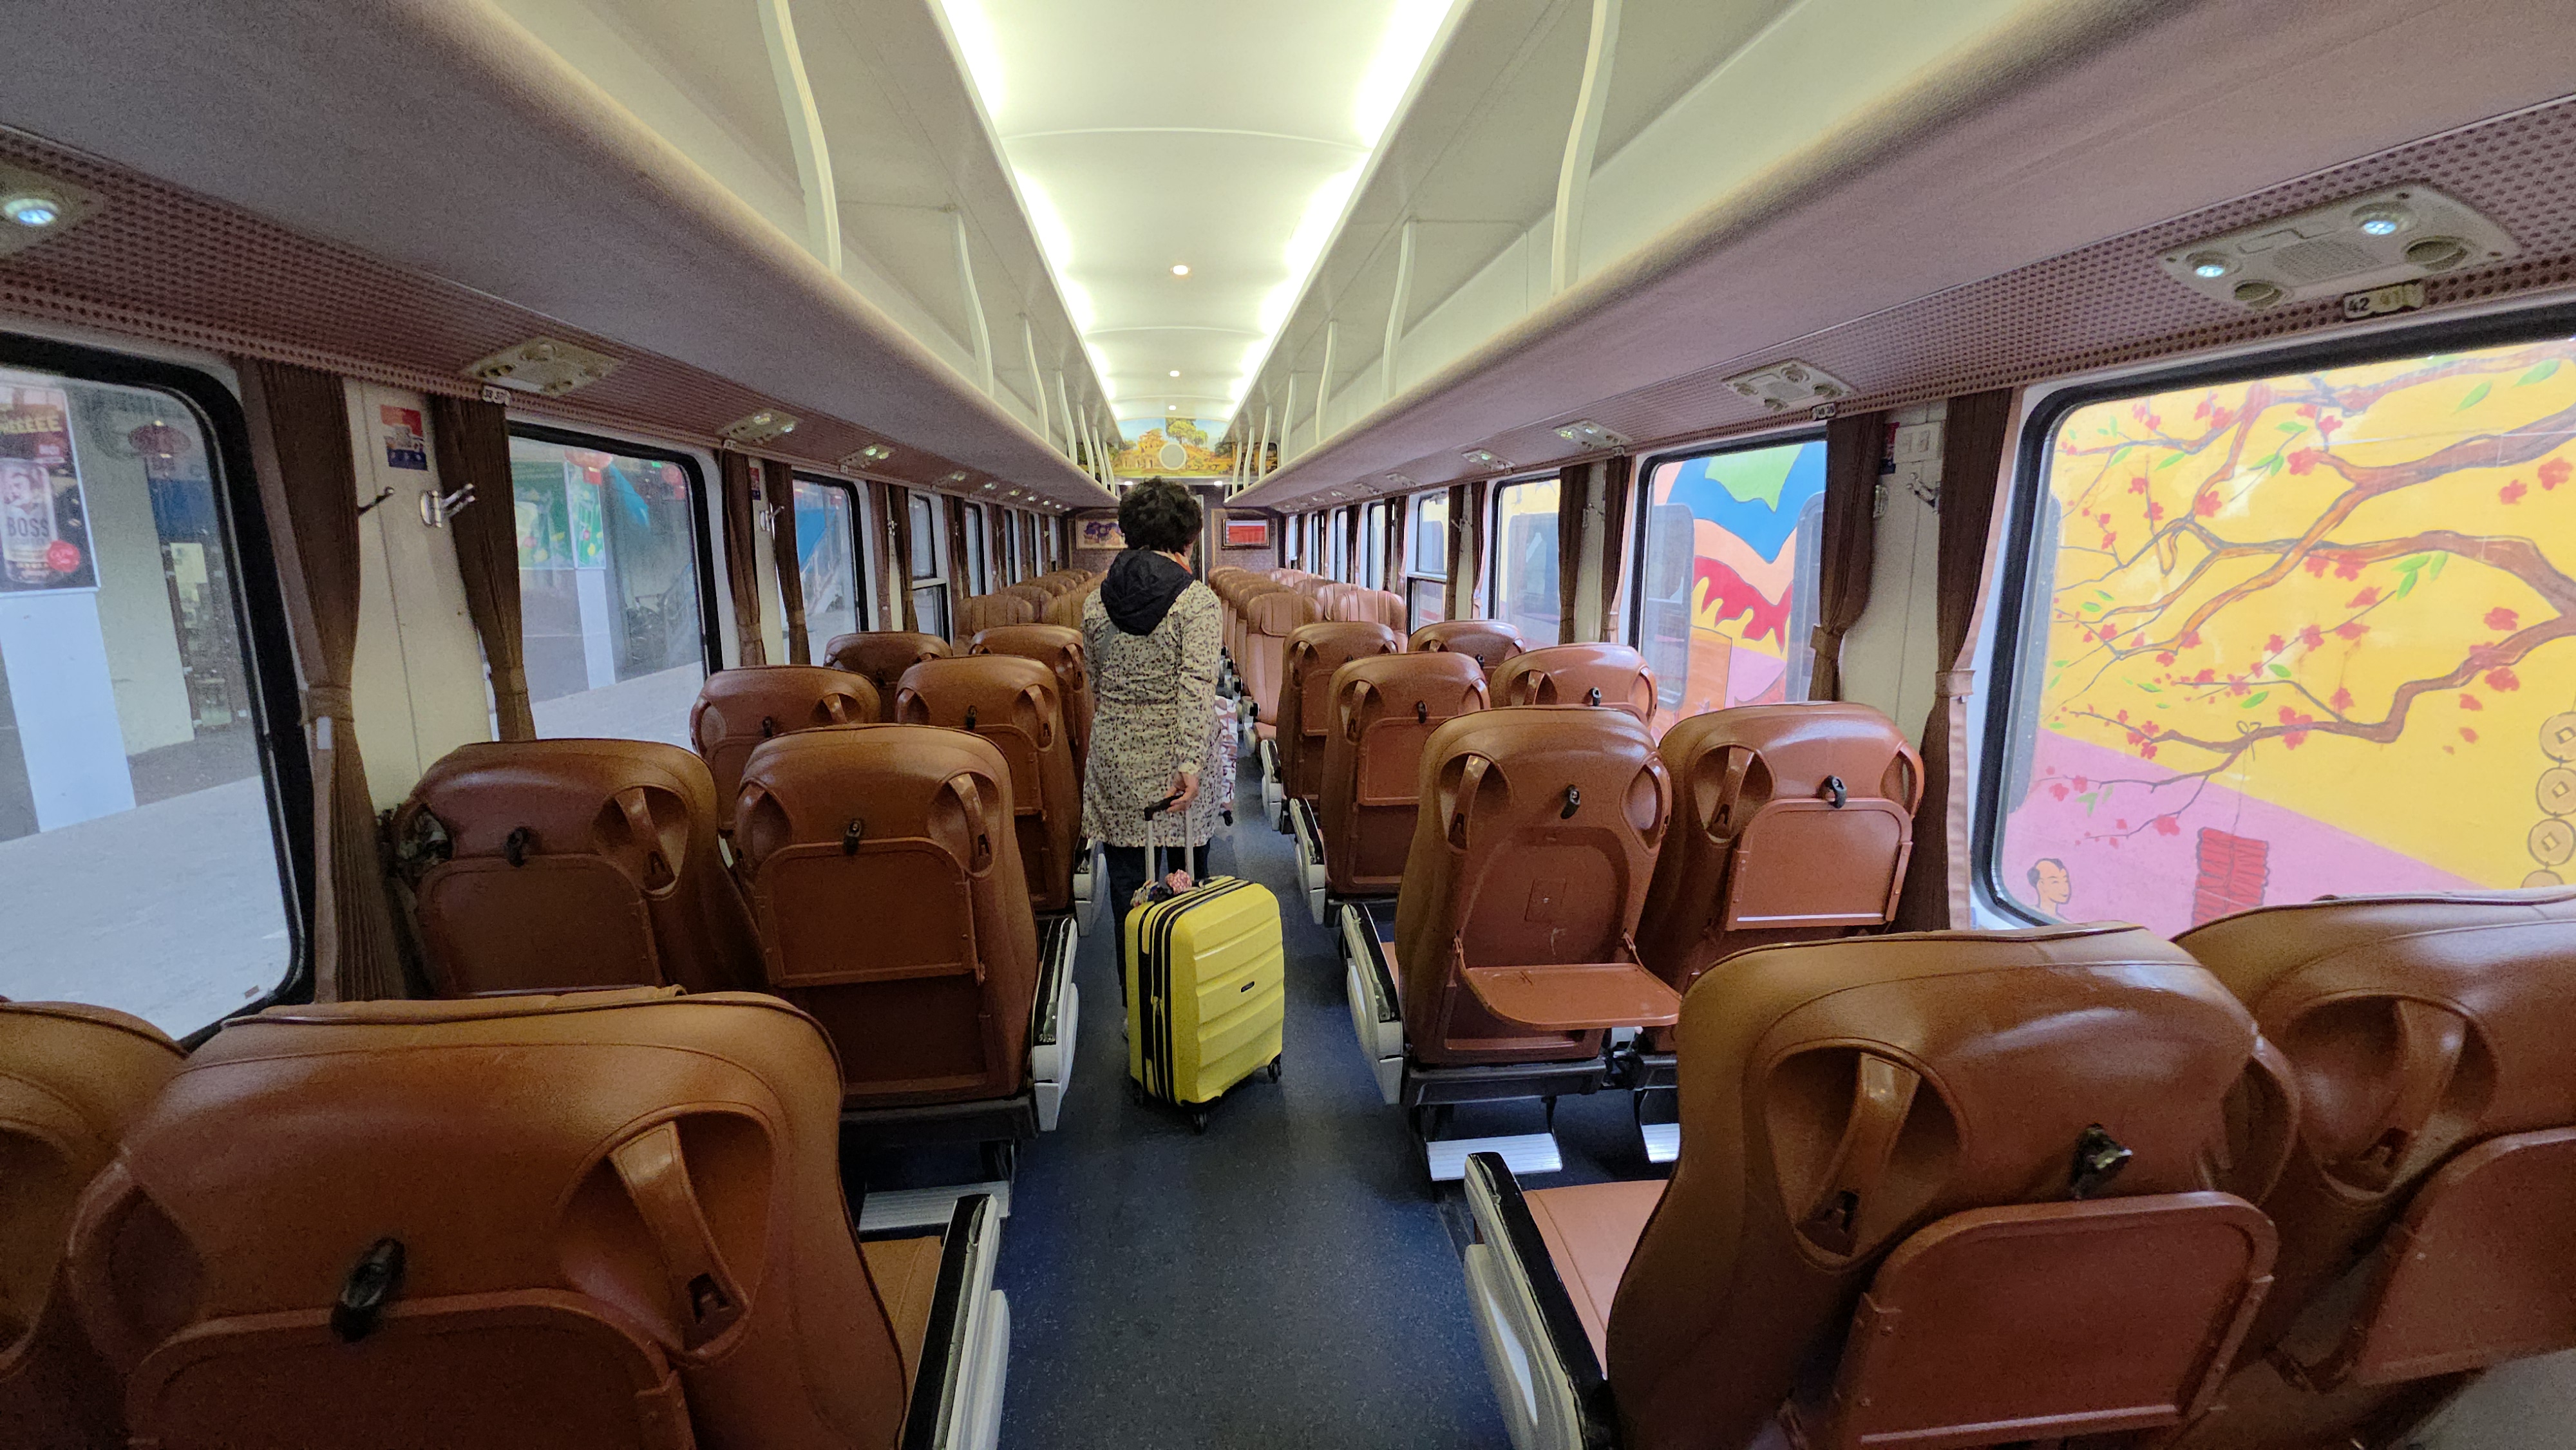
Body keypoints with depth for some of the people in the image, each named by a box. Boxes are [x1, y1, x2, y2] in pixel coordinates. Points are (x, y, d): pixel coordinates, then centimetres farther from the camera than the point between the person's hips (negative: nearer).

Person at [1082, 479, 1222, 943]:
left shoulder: (1096, 601, 3)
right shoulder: (1198, 600, -11)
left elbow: (1095, 682, 11)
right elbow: (1196, 688, -20)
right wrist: (1192, 764, -22)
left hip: (1115, 755, 3)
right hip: (1176, 755, -3)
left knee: (1126, 878, 10)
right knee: (1186, 875, 14)